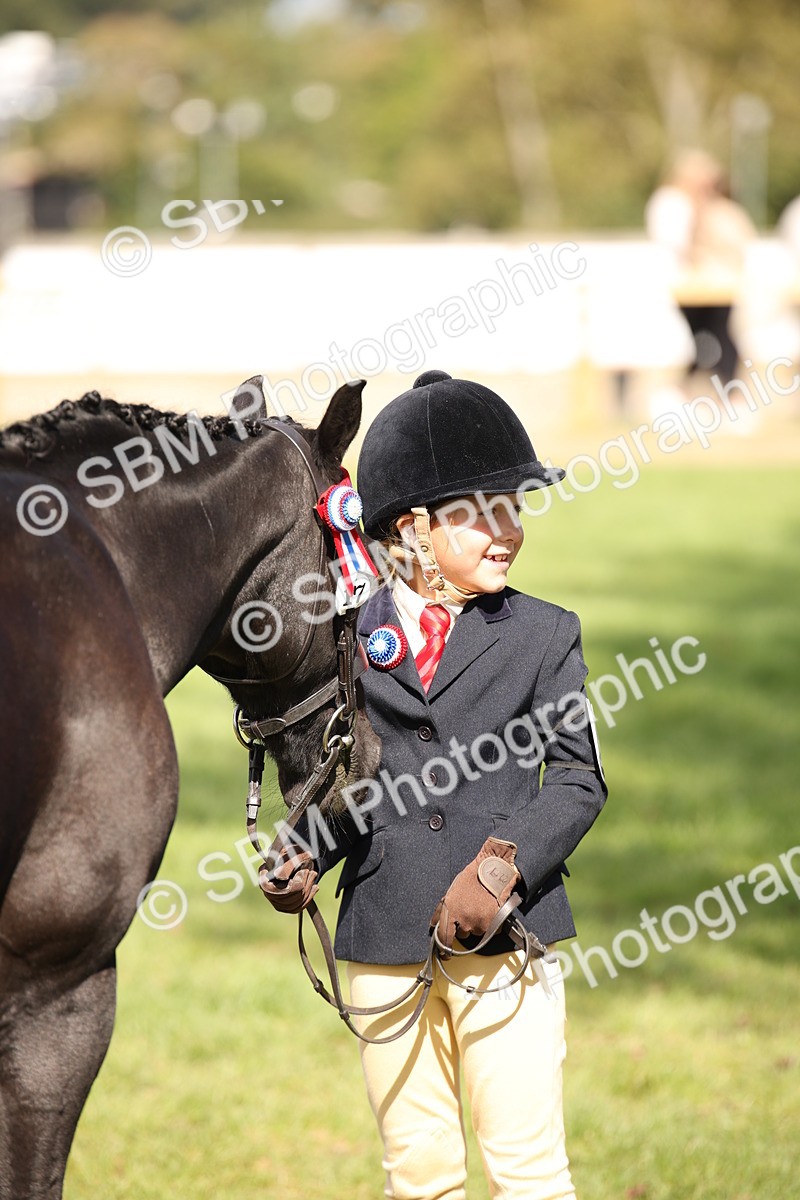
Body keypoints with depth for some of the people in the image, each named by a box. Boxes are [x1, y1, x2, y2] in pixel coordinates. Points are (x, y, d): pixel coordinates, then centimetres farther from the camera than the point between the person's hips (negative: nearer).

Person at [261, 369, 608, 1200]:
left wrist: (502, 866, -15)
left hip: (502, 932, -2)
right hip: (383, 941, 2)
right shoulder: (347, 634, 6)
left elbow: (579, 778, -1)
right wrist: (305, 861, -6)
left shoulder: (543, 634, 3)